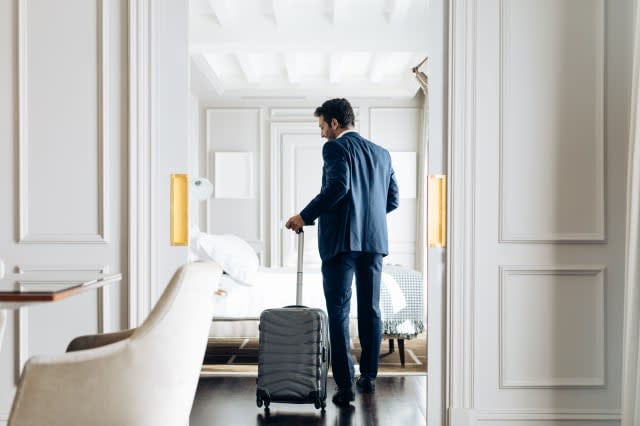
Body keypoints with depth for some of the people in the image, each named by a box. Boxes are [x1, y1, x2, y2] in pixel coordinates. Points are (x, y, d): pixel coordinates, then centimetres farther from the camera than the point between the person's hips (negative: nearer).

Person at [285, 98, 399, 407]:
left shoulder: (335, 147, -3)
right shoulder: (382, 153, 16)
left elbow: (338, 186, -20)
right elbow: (392, 200, 15)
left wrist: (305, 216, -13)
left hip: (342, 239, -6)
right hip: (374, 240, 6)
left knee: (339, 312, -3)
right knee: (370, 310, 13)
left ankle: (345, 385, -6)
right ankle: (368, 377, 21)